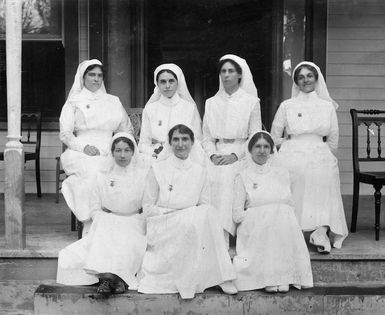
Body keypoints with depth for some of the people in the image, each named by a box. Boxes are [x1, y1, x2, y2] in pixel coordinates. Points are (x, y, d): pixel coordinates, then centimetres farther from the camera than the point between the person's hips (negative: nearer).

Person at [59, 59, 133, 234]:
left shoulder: (113, 102, 22)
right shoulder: (74, 102, 15)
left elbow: (127, 130, 24)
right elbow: (65, 134, 6)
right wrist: (83, 147, -13)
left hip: (107, 153, 2)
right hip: (80, 153, -2)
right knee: (92, 170, -36)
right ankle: (89, 224, -33)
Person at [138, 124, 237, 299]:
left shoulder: (200, 171, 10)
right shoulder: (157, 169, 2)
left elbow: (204, 205, 9)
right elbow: (147, 208, 2)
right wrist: (174, 213, -11)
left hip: (193, 225, 3)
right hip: (164, 229, -3)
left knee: (207, 212, -29)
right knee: (192, 221, -33)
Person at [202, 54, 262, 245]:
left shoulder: (251, 102, 7)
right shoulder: (211, 103, 17)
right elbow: (207, 137, 15)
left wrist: (235, 155, -10)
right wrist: (213, 155, -5)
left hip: (241, 157, -2)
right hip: (217, 157, 3)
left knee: (227, 178, -28)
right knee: (211, 179, -25)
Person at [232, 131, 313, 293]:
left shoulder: (282, 173, 20)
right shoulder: (243, 176, 11)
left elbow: (290, 205, 14)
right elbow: (237, 214, 3)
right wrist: (260, 216, -11)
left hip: (284, 226, 2)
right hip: (253, 228, -2)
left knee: (286, 222, -31)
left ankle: (283, 277, -29)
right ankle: (268, 277, -31)